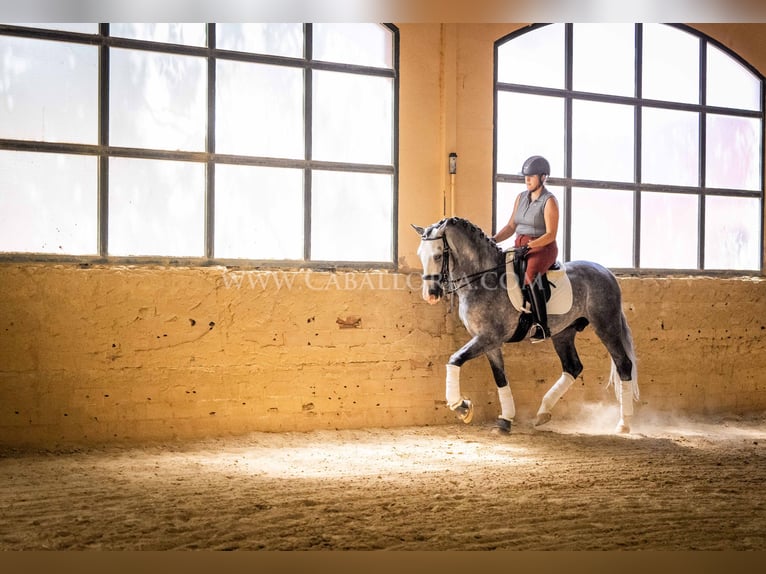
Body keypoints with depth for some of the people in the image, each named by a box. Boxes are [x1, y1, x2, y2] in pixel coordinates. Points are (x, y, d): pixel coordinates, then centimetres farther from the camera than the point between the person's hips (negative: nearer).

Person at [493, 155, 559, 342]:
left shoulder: (549, 201, -8)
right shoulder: (521, 197, 13)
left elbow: (551, 234, -14)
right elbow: (511, 226, 14)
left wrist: (531, 244, -28)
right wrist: (493, 240, -1)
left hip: (543, 249, -8)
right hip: (520, 248, 8)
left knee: (530, 274, -36)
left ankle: (542, 326, -33)